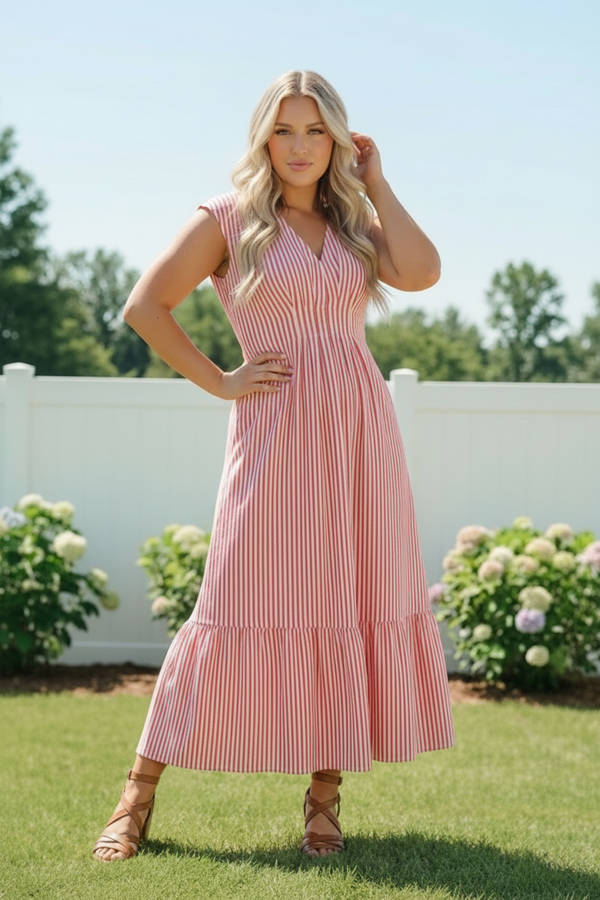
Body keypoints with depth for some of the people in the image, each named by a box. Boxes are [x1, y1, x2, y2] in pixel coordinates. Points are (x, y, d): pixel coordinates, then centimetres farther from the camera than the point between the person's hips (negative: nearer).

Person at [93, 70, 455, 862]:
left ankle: (324, 799, 11)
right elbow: (144, 307, 0)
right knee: (246, 607, -6)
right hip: (278, 433, -4)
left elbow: (422, 272, -5)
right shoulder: (228, 219, 3)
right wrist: (218, 382, -4)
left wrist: (375, 181, 1)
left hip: (362, 430, 4)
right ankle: (139, 796, 3)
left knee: (354, 606, 2)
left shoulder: (354, 222, 14)